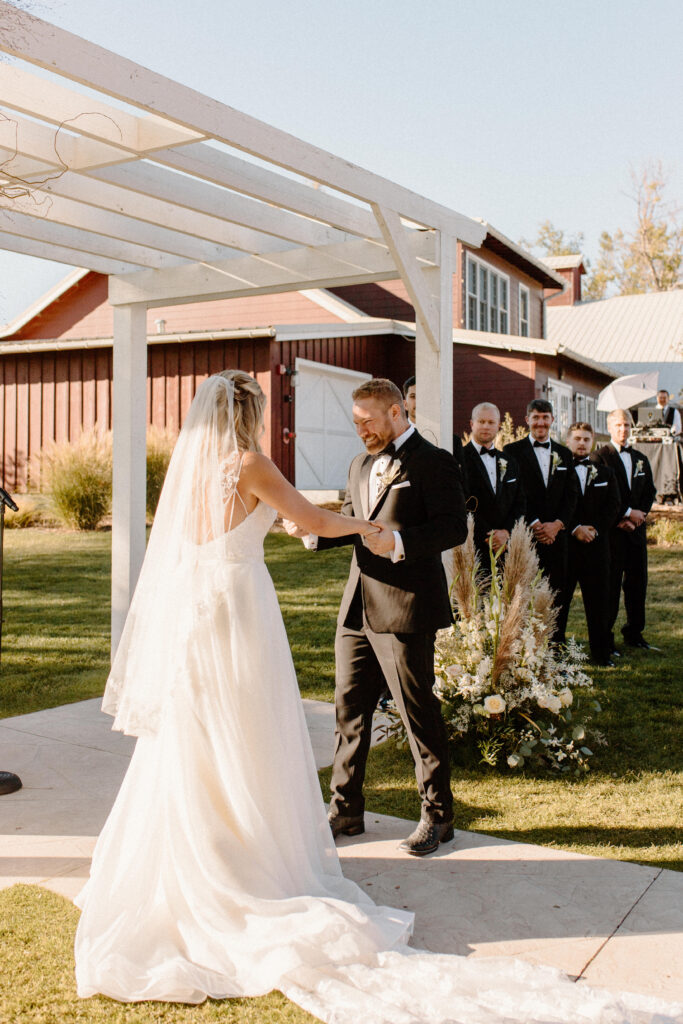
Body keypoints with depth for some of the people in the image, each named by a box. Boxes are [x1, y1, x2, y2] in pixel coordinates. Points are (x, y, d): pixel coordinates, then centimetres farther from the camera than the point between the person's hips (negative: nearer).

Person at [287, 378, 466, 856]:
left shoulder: (432, 462, -7)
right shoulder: (361, 465, 18)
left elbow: (455, 527, -15)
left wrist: (400, 542, -27)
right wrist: (311, 529, 3)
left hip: (405, 610, -8)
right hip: (358, 610, 8)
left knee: (420, 713, 3)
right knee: (350, 709, 13)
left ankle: (437, 816, 20)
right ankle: (346, 811, 26)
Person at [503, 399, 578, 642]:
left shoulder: (564, 454, 15)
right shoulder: (513, 451, 1)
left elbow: (571, 495, 10)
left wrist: (557, 524, -6)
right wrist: (534, 524, -13)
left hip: (556, 533, 4)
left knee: (556, 590, 6)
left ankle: (556, 643, 16)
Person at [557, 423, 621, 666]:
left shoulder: (604, 473, 14)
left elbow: (613, 505, 7)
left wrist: (595, 529, -8)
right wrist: (575, 529, -14)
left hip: (597, 544, 3)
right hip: (564, 544, -3)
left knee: (599, 600, 7)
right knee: (559, 600, 3)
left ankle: (602, 652, 16)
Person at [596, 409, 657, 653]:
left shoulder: (640, 459, 16)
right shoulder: (600, 457, -4)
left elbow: (649, 492, 15)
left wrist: (639, 515, -1)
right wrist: (628, 513, -12)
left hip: (636, 529, 6)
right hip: (612, 530, -6)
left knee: (637, 581, 10)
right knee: (610, 584, -4)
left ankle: (634, 633, 22)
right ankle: (605, 637, 4)